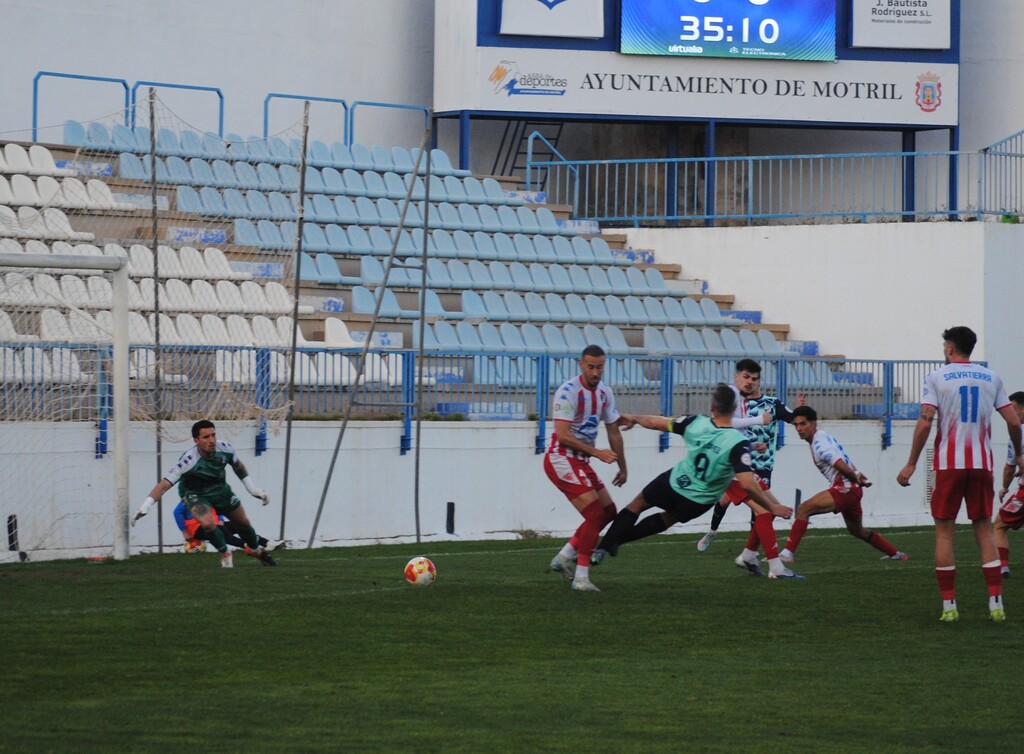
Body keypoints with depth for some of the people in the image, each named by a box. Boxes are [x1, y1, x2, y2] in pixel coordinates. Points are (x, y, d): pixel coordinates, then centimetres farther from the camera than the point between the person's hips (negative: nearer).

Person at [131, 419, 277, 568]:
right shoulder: (188, 461, -37)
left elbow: (238, 466, 1)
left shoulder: (224, 448, -22)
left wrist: (253, 489, 7)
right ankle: (225, 555, 0)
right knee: (208, 523, -29)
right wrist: (144, 507, -47)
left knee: (243, 522, 14)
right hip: (195, 493, -4)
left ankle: (256, 550, 46)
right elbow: (164, 485, -38)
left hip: (220, 489, 4)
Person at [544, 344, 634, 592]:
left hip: (580, 461, 9)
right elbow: (563, 435, -23)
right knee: (595, 514, -16)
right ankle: (581, 578, -12)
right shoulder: (568, 392, -18)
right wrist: (596, 452, -23)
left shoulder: (604, 393, 7)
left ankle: (564, 558, 16)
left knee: (608, 511, 10)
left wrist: (622, 467, 19)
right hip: (561, 459, -9)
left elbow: (613, 431, 16)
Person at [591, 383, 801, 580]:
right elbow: (747, 484, -35)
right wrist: (773, 507, -24)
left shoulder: (696, 424, -18)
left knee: (638, 503, 27)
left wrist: (633, 418, 18)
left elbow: (655, 423, -2)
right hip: (698, 503, 0)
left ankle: (602, 547, 25)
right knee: (669, 517, 33)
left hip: (673, 484, 0)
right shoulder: (739, 443, -29)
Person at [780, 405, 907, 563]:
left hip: (845, 488, -11)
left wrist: (856, 479, -5)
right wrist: (857, 475, 14)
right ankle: (896, 554, 41)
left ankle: (788, 553, -25)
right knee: (857, 530, 28)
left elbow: (844, 468, -23)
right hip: (853, 490, 11)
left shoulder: (820, 446, -19)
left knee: (804, 509, -20)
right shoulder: (822, 436, 11)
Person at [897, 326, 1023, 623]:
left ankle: (949, 605, 1)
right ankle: (996, 603, -1)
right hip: (982, 464, 3)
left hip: (949, 464, -3)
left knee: (944, 532, 4)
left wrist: (911, 464, -5)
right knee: (984, 530, 8)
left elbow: (925, 422, -9)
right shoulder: (991, 378, 10)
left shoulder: (937, 378, 0)